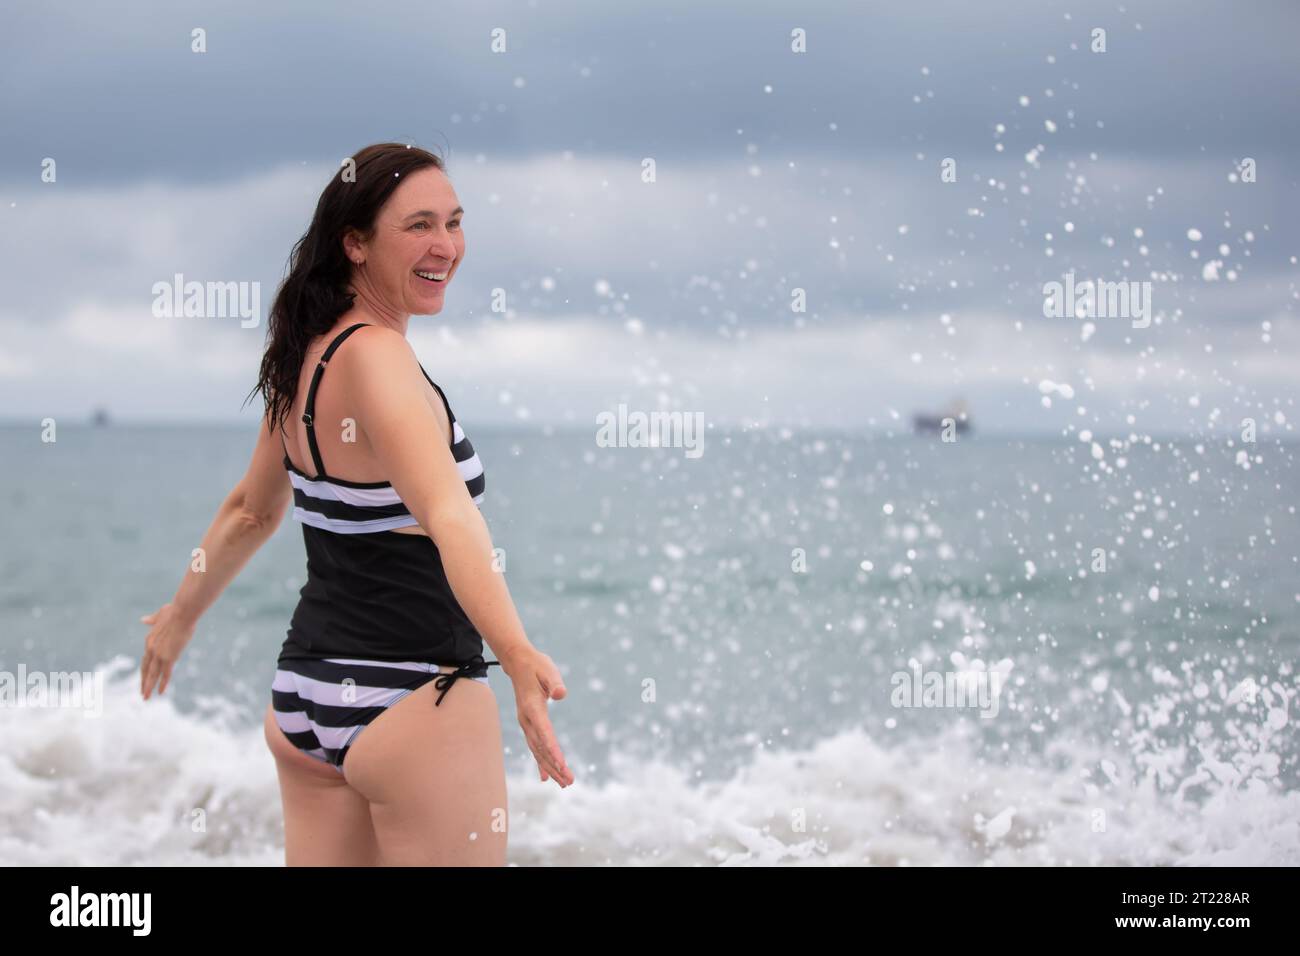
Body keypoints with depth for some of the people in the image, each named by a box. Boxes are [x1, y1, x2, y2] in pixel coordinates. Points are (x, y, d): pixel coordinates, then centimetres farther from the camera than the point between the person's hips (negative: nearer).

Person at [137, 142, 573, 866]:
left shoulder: (303, 358, 9)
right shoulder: (377, 356, -18)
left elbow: (253, 511, 23)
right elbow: (448, 515, -34)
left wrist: (183, 615, 39)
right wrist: (519, 656, -47)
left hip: (304, 695, 9)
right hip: (416, 701, -9)